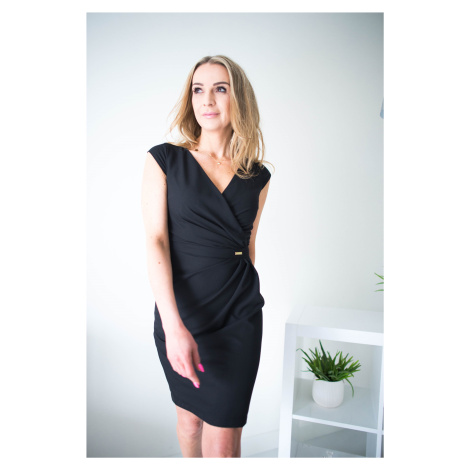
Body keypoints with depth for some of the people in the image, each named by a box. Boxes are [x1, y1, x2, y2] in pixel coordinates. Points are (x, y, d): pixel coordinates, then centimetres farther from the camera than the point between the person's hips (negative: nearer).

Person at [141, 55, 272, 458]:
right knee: (189, 412, 20)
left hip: (239, 318, 1)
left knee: (223, 440, 4)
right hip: (180, 313, -1)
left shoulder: (258, 176, 4)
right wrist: (174, 326, -21)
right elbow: (155, 240, -12)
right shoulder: (164, 159, -4)